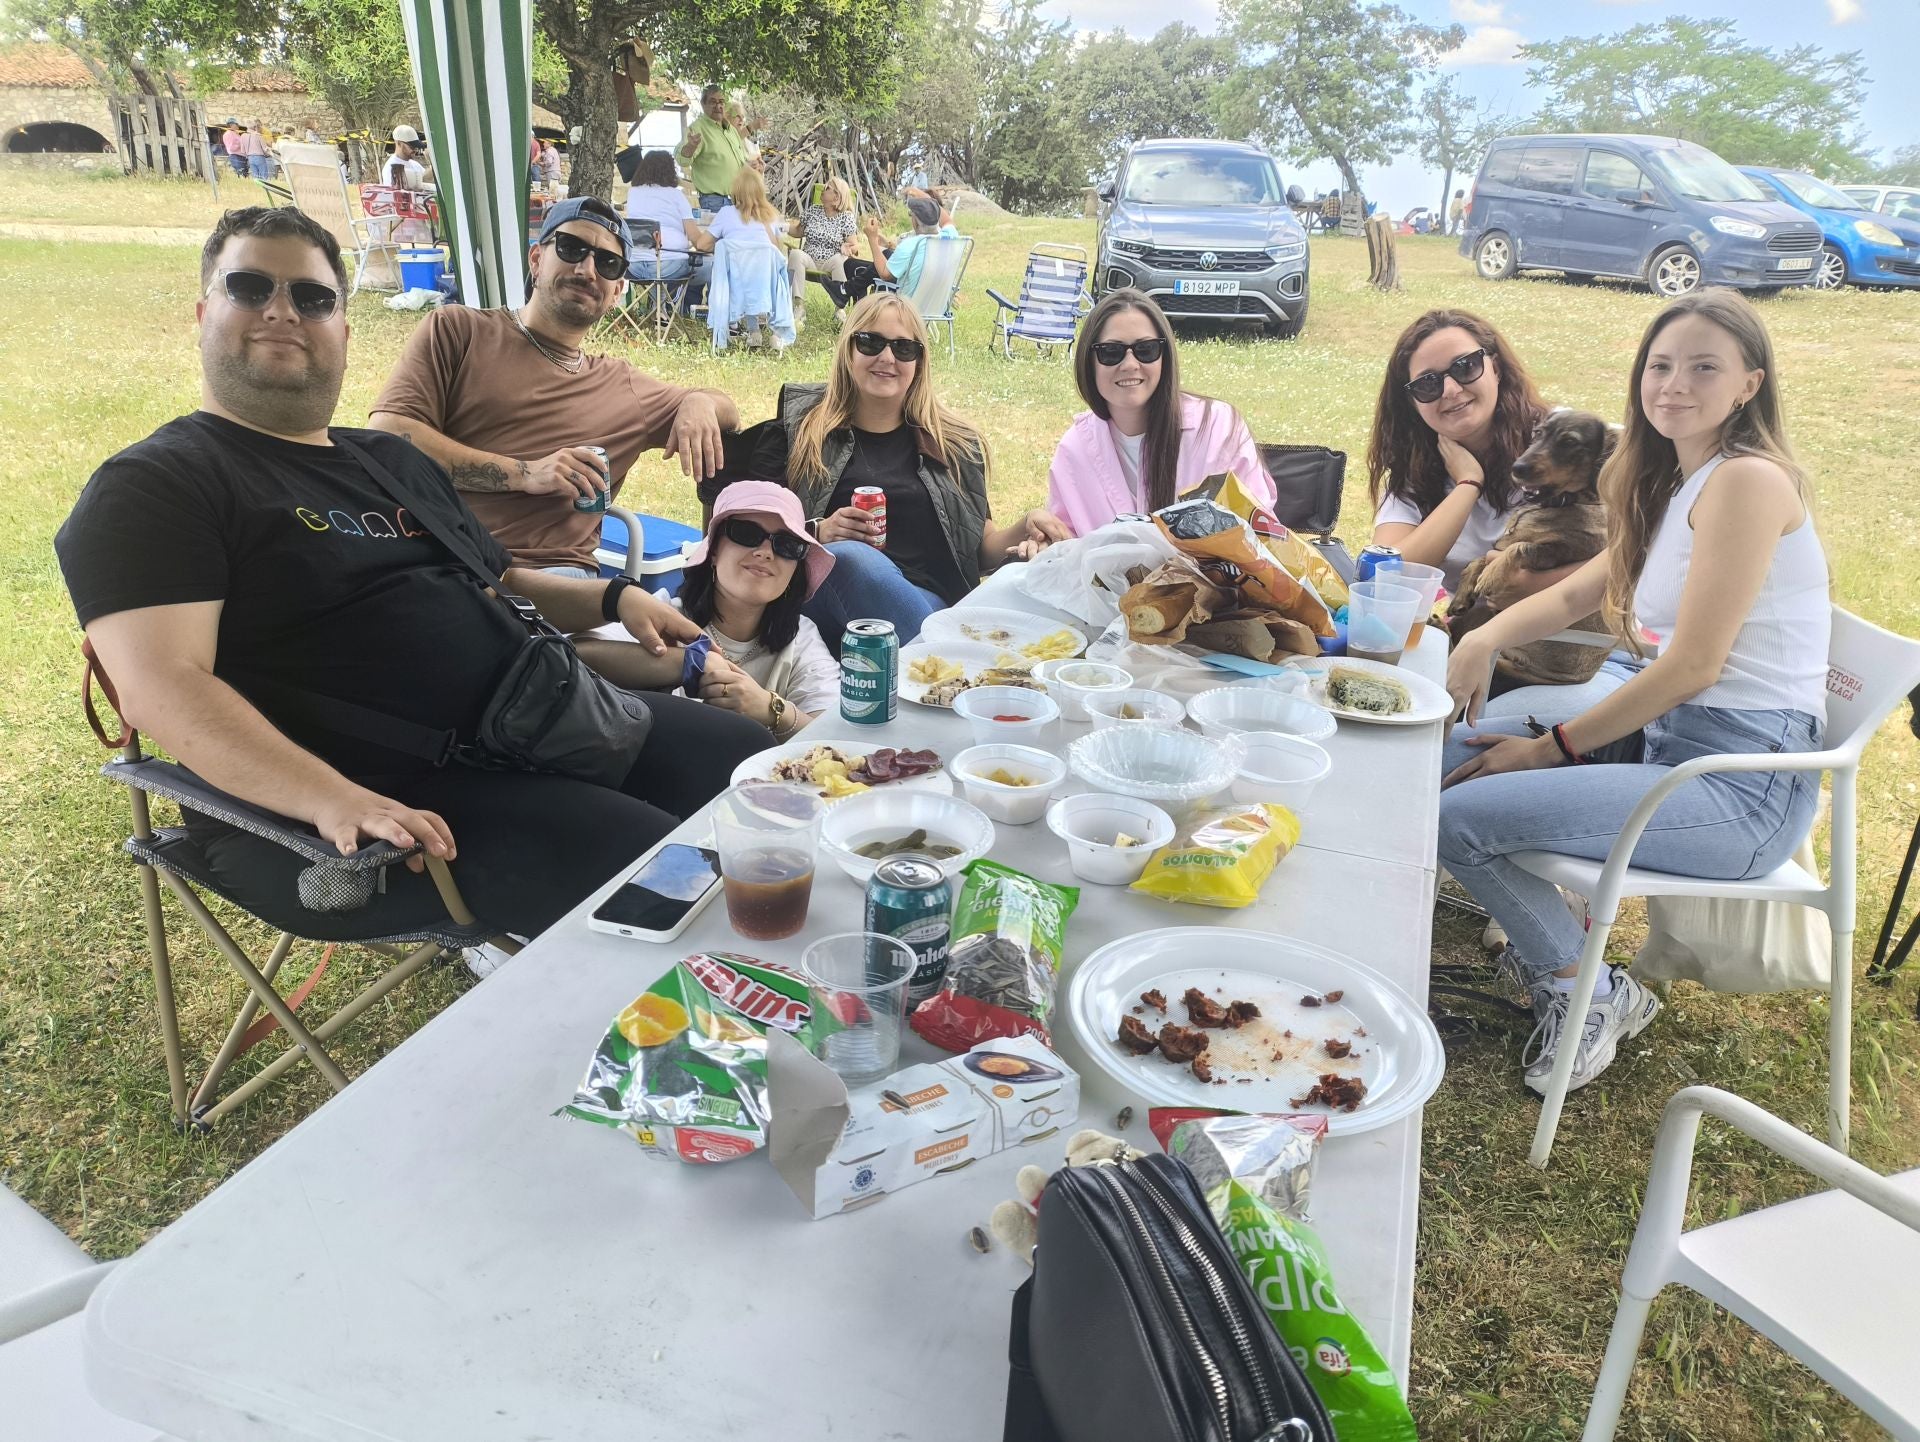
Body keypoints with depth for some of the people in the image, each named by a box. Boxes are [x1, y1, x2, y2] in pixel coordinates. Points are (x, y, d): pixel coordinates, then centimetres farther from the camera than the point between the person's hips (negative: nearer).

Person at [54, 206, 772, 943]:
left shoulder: (396, 461, 21)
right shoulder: (152, 487, -4)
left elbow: (497, 586, 30)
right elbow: (162, 686, -18)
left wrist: (614, 597, 12)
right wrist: (336, 801, -32)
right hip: (390, 800, -8)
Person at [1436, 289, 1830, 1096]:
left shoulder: (1747, 480, -14)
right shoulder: (1675, 486, 15)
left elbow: (1693, 665, -19)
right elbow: (1575, 594, 20)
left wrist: (1552, 746, -11)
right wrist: (1484, 638, -1)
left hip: (1743, 785, -9)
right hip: (1669, 741, 9)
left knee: (1456, 816, -19)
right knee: (1446, 752, 8)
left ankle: (1590, 993, 5)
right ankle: (1544, 940, 18)